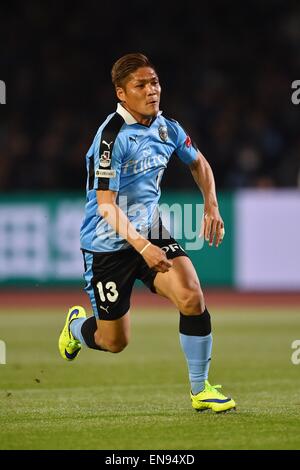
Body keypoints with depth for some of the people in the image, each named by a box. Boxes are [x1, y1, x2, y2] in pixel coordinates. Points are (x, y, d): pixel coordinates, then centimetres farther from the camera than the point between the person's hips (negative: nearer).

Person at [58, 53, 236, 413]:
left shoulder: (167, 128, -1)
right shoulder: (112, 136, -22)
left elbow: (198, 162, 21)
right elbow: (106, 205, -25)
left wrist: (211, 207, 7)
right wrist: (141, 246, -35)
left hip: (152, 233, 5)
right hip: (108, 244, -5)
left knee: (192, 297, -20)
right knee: (114, 342, 5)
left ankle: (200, 389, -7)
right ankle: (76, 326, 42)